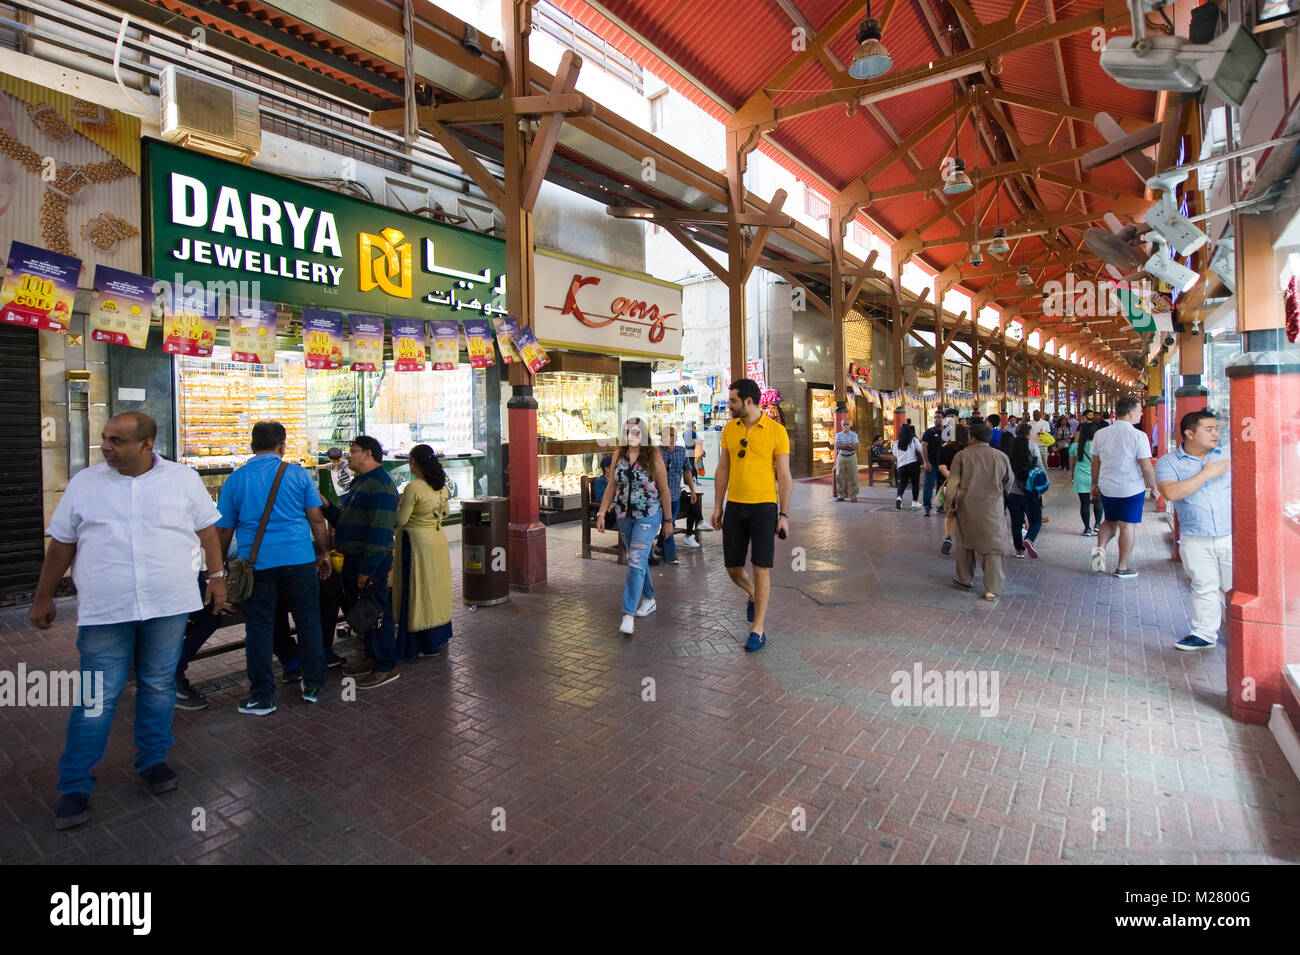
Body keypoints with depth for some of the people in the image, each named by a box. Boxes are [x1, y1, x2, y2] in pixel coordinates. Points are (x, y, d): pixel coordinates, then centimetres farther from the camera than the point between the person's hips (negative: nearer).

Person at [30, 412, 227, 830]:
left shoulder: (183, 479, 1)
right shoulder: (84, 483, 3)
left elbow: (207, 530, 7)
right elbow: (61, 544, 9)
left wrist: (217, 576, 3)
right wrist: (43, 597, 11)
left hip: (168, 606, 0)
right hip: (104, 611, 0)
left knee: (158, 687, 12)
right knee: (96, 699, 4)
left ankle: (153, 761, 29)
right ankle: (75, 787, 18)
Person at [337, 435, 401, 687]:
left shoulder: (380, 485, -18)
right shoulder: (360, 482, 16)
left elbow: (380, 532, -24)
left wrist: (367, 569, -25)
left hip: (371, 562, -10)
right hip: (353, 559, 11)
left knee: (377, 612, -2)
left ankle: (386, 666, 8)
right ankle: (371, 656, 33)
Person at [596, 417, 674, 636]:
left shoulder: (653, 458, -7)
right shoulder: (619, 456, 5)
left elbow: (664, 491, -3)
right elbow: (611, 487, 9)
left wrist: (668, 520, -2)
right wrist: (602, 513, 2)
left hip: (648, 516, -5)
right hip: (624, 516, 5)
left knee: (636, 562, -14)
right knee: (639, 560, 17)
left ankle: (628, 614, -14)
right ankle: (649, 600, 35)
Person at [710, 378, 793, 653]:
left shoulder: (776, 431, -7)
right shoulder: (729, 429, 6)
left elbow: (784, 476, -5)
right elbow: (722, 470, 11)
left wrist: (784, 515, -8)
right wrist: (717, 506, 8)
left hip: (764, 506, -4)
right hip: (735, 506, 4)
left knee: (761, 569, -2)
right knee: (733, 567, 8)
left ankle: (758, 630, 11)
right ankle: (753, 595, 41)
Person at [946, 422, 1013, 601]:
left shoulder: (961, 455, -6)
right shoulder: (1001, 457, -2)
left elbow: (953, 483, -8)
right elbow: (1008, 483, 11)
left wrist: (951, 504, 3)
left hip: (967, 507, 0)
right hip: (992, 509, 0)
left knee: (965, 543, 17)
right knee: (992, 548, 5)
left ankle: (965, 580, 29)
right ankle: (992, 589, 1)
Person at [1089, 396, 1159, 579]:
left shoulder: (1100, 434, 0)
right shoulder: (1138, 436, -14)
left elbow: (1095, 463, 8)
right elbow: (1146, 468, -13)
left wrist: (1094, 484, 19)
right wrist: (1154, 488, 1)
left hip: (1107, 488, 4)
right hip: (1132, 489, -4)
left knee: (1110, 521, 21)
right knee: (1127, 526, 5)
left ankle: (1100, 548, -1)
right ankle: (1122, 567, 13)